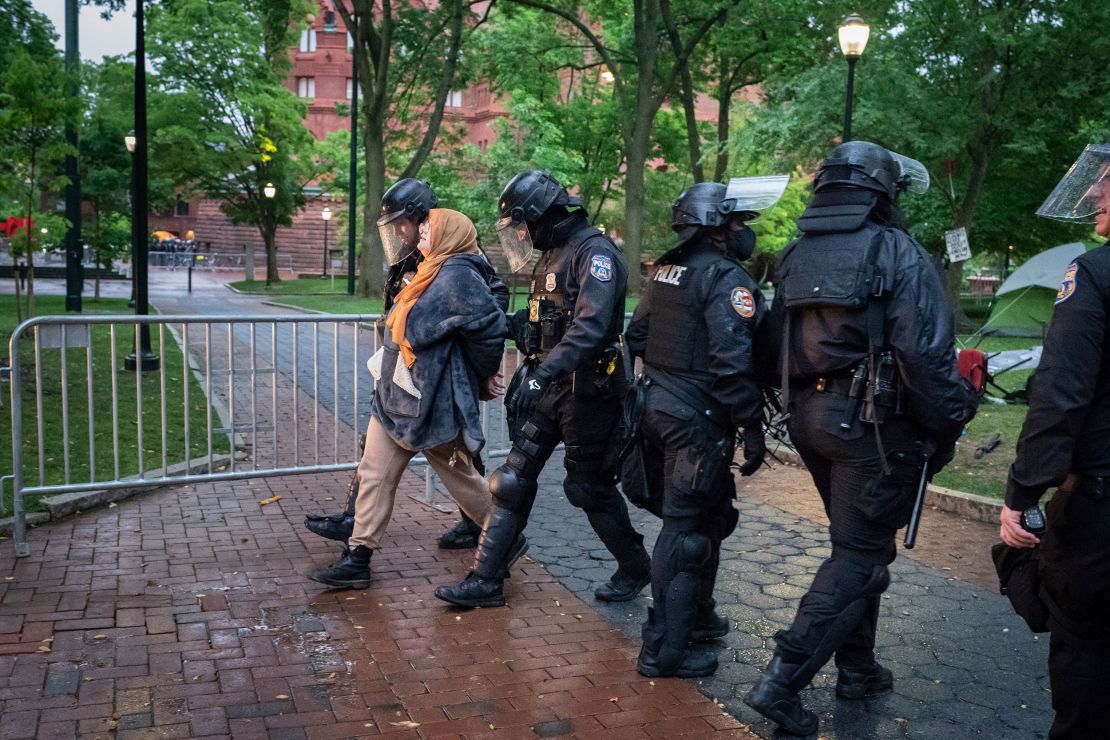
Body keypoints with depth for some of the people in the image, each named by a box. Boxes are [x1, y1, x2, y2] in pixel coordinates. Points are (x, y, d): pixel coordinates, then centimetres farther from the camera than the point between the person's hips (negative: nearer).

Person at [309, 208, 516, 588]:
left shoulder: (457, 274, -18)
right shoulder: (432, 273, 14)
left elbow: (490, 326, -25)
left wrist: (477, 376, -11)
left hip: (435, 404, -10)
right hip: (396, 399, 10)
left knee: (462, 479, 7)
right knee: (374, 476, 8)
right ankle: (357, 558, 15)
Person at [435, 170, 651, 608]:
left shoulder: (595, 253, -16)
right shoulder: (553, 255, 14)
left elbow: (590, 326, -30)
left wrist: (542, 374, -38)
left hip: (587, 391, -8)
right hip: (549, 388, 9)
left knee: (590, 487, 5)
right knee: (513, 480, 5)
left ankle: (634, 568, 27)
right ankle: (485, 581, 11)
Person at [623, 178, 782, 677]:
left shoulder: (666, 271, 12)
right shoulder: (726, 278, -15)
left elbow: (637, 336, 18)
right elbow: (732, 362, -23)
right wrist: (753, 429, -18)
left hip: (658, 406, 9)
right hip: (698, 419, -9)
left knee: (708, 515, 22)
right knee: (687, 528, -3)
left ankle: (696, 616, 35)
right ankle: (665, 648, 4)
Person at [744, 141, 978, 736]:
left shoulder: (796, 255, 10)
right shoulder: (897, 252, -12)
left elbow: (777, 343, 14)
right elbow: (926, 354, -18)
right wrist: (947, 430, -8)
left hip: (809, 415, 8)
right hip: (872, 422, -7)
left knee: (856, 542, 22)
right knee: (861, 554, 1)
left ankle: (857, 668, 31)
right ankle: (782, 680, -4)